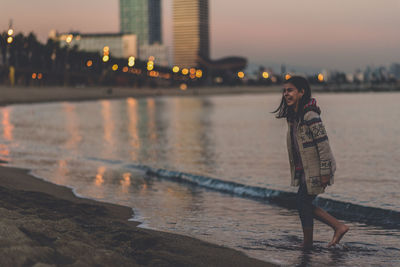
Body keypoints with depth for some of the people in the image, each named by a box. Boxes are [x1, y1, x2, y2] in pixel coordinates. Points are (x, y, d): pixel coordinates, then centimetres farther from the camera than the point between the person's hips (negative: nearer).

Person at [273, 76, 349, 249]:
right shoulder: (293, 116, 7)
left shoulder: (310, 116, -21)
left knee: (303, 202, -1)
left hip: (315, 170, -9)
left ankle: (307, 243, 15)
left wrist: (325, 172, -21)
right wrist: (296, 170, 20)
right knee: (302, 203, 12)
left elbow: (323, 144, -21)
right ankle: (338, 227, 20)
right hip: (304, 170, 9)